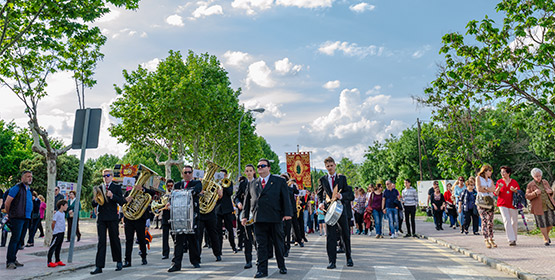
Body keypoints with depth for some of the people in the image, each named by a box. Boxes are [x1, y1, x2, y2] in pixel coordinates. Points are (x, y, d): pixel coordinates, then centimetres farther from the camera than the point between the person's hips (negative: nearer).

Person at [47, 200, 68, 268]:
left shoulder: (63, 213, 12)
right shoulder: (57, 214, -14)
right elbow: (53, 223, -12)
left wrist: (63, 230, 14)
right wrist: (54, 231, -2)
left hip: (62, 232, 9)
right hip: (57, 233, -9)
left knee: (58, 247, 15)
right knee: (53, 247, -5)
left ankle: (58, 261, 22)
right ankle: (49, 262, -3)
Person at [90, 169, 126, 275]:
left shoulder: (117, 187, 3)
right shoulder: (99, 187, 12)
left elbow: (122, 202, -6)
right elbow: (94, 204, 10)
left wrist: (112, 196, -21)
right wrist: (95, 200, -13)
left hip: (112, 218, -2)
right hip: (101, 218, 2)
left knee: (115, 240, 7)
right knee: (101, 241, -1)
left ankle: (118, 262, 24)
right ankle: (99, 266, -1)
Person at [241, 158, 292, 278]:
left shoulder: (279, 181, 7)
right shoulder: (253, 184, 15)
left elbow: (286, 198, 1)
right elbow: (247, 200, 17)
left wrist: (287, 213, -9)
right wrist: (245, 216, 9)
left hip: (275, 219, -2)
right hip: (259, 219, 2)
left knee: (279, 244, 9)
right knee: (260, 245, 1)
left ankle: (282, 266, 25)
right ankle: (261, 270, 7)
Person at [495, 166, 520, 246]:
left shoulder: (514, 182, 5)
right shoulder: (499, 182, 5)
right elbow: (496, 194, 2)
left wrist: (515, 191, -14)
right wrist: (499, 188, -17)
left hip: (512, 204, 1)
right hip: (503, 205, -1)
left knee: (514, 222, 6)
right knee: (507, 221, -15)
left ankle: (514, 239, 23)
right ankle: (511, 240, -16)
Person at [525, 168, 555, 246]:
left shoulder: (545, 182, 8)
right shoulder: (530, 185, -5)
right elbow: (527, 196, -4)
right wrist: (535, 193, -21)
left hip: (549, 205, 4)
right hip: (539, 207, -4)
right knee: (542, 223, -1)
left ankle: (546, 234, 29)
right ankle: (546, 239, 13)